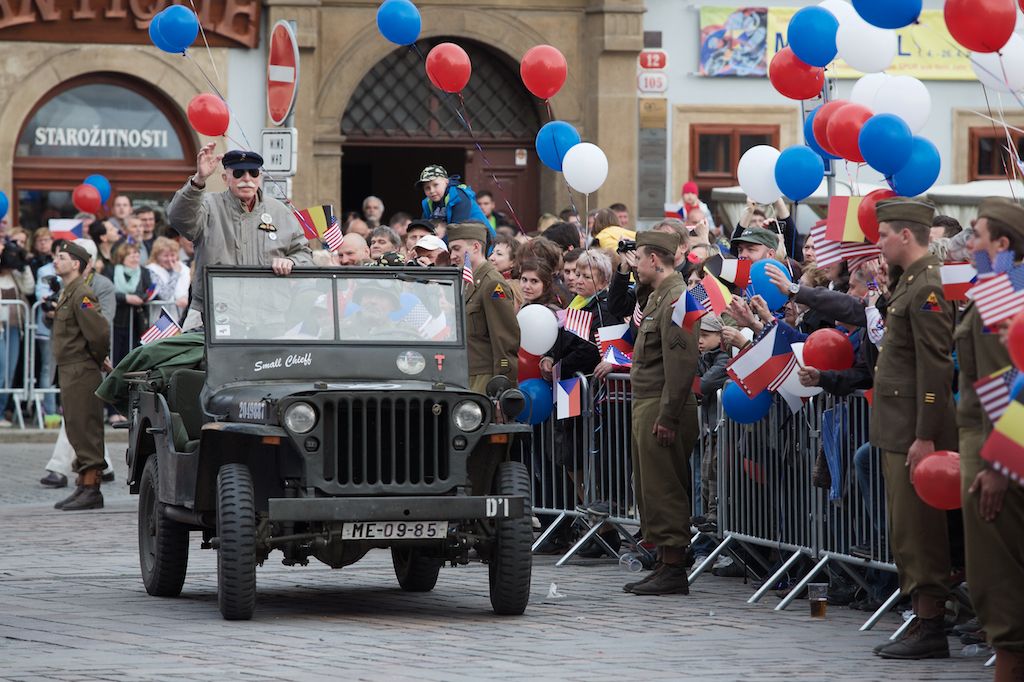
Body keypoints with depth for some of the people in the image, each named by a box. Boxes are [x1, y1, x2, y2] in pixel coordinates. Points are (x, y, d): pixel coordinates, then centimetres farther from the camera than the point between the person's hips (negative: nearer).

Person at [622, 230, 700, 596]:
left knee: (663, 491, -8)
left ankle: (674, 572, -6)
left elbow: (681, 363, -21)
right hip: (647, 405, 11)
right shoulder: (658, 297, 19)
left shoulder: (676, 298, -14)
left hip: (661, 409, -11)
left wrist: (667, 417, -24)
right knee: (651, 490, 13)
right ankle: (664, 565, 19)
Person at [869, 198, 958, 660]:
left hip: (915, 431, -10)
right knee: (907, 534, 12)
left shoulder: (928, 289, -16)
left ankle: (931, 630, -3)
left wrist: (925, 437, -21)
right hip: (898, 431, 10)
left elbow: (935, 369, -20)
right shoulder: (911, 283, 15)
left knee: (918, 532, -7)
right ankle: (922, 620, 17)